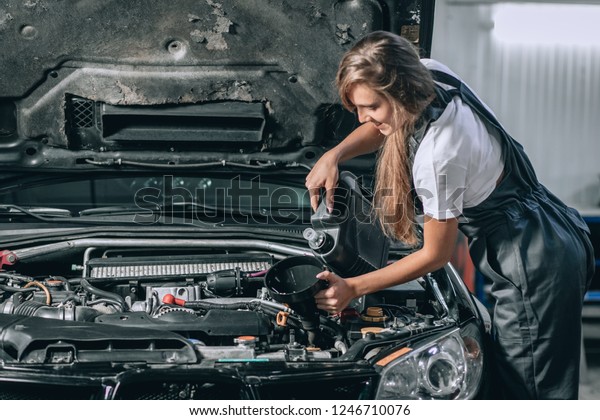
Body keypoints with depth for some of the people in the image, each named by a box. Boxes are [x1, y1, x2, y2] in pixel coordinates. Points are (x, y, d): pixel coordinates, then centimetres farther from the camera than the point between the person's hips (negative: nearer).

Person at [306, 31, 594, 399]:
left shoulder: (437, 155, -29)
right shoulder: (431, 74, -6)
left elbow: (435, 255, -15)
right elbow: (383, 128, 15)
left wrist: (353, 288, -10)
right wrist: (334, 155, -4)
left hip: (535, 269, -10)